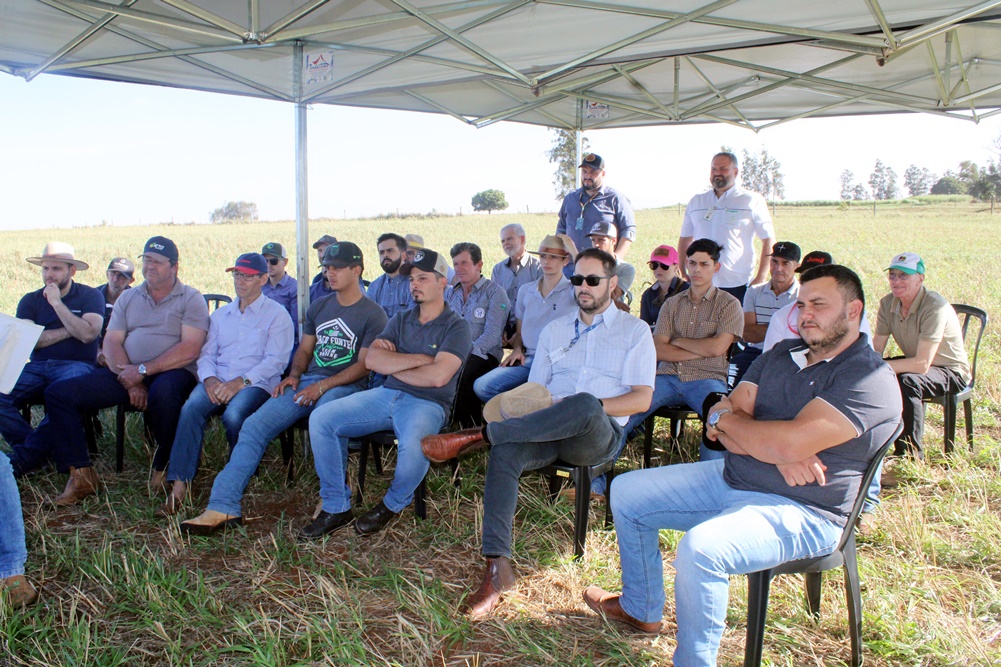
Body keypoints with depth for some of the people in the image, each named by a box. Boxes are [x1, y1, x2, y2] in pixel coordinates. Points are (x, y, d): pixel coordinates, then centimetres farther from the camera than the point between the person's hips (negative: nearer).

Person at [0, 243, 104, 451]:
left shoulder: (90, 296, 8)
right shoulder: (30, 300, 17)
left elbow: (87, 334, -10)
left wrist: (57, 303, -5)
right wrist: (68, 331, -3)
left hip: (75, 365, -4)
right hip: (37, 367, 4)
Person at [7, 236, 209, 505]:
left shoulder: (191, 299, 2)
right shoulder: (127, 297, 19)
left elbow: (189, 350, -11)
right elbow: (112, 342, 7)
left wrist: (143, 370, -17)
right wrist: (130, 382, -11)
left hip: (171, 372, -6)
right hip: (126, 373, 6)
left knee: (164, 392, -42)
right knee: (59, 393, -9)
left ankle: (163, 468, -17)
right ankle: (81, 474, -10)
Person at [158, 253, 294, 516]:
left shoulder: (277, 315, 7)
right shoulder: (220, 315, 25)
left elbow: (276, 361, -5)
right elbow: (206, 353, 17)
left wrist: (240, 382, -18)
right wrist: (210, 379, -7)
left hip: (256, 383, -4)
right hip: (217, 382, 4)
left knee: (234, 414, -36)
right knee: (191, 409, -28)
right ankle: (179, 486, -31)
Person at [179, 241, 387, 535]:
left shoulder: (373, 314, 0)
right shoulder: (318, 307, 21)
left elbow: (365, 365, -7)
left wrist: (322, 386, -16)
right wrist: (294, 376, 3)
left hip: (345, 387, -6)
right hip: (308, 382, 6)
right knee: (254, 425, -15)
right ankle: (223, 507, -16)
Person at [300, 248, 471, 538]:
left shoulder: (456, 326, -1)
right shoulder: (401, 319, 17)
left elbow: (437, 376, -16)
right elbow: (371, 359, 2)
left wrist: (393, 364, -3)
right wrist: (418, 358, -8)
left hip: (427, 403, -6)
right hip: (386, 395, 6)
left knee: (415, 445, -38)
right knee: (321, 419, -12)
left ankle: (392, 505, -4)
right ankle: (337, 507, -2)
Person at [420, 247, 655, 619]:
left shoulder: (634, 330, 11)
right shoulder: (555, 330, 23)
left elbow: (642, 399, 0)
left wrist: (586, 407, -14)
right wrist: (531, 409, -6)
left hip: (598, 434, -3)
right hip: (548, 430, 3)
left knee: (585, 406, -40)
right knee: (505, 452, -31)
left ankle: (479, 435, -32)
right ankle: (497, 567, -32)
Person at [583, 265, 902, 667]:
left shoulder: (869, 380, -16)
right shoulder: (782, 354, 9)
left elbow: (788, 443, -28)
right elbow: (721, 421, 1)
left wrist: (725, 418, -9)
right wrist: (777, 454, -18)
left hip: (800, 510, -9)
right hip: (731, 479, 9)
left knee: (700, 547, -36)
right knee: (626, 492, 10)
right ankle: (640, 610, 28)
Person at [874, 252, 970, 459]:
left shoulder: (935, 306, -28)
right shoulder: (888, 303, -6)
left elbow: (922, 364, -33)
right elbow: (875, 349, -7)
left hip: (950, 370, -7)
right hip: (915, 362, 7)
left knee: (907, 383, -35)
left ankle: (911, 455, -20)